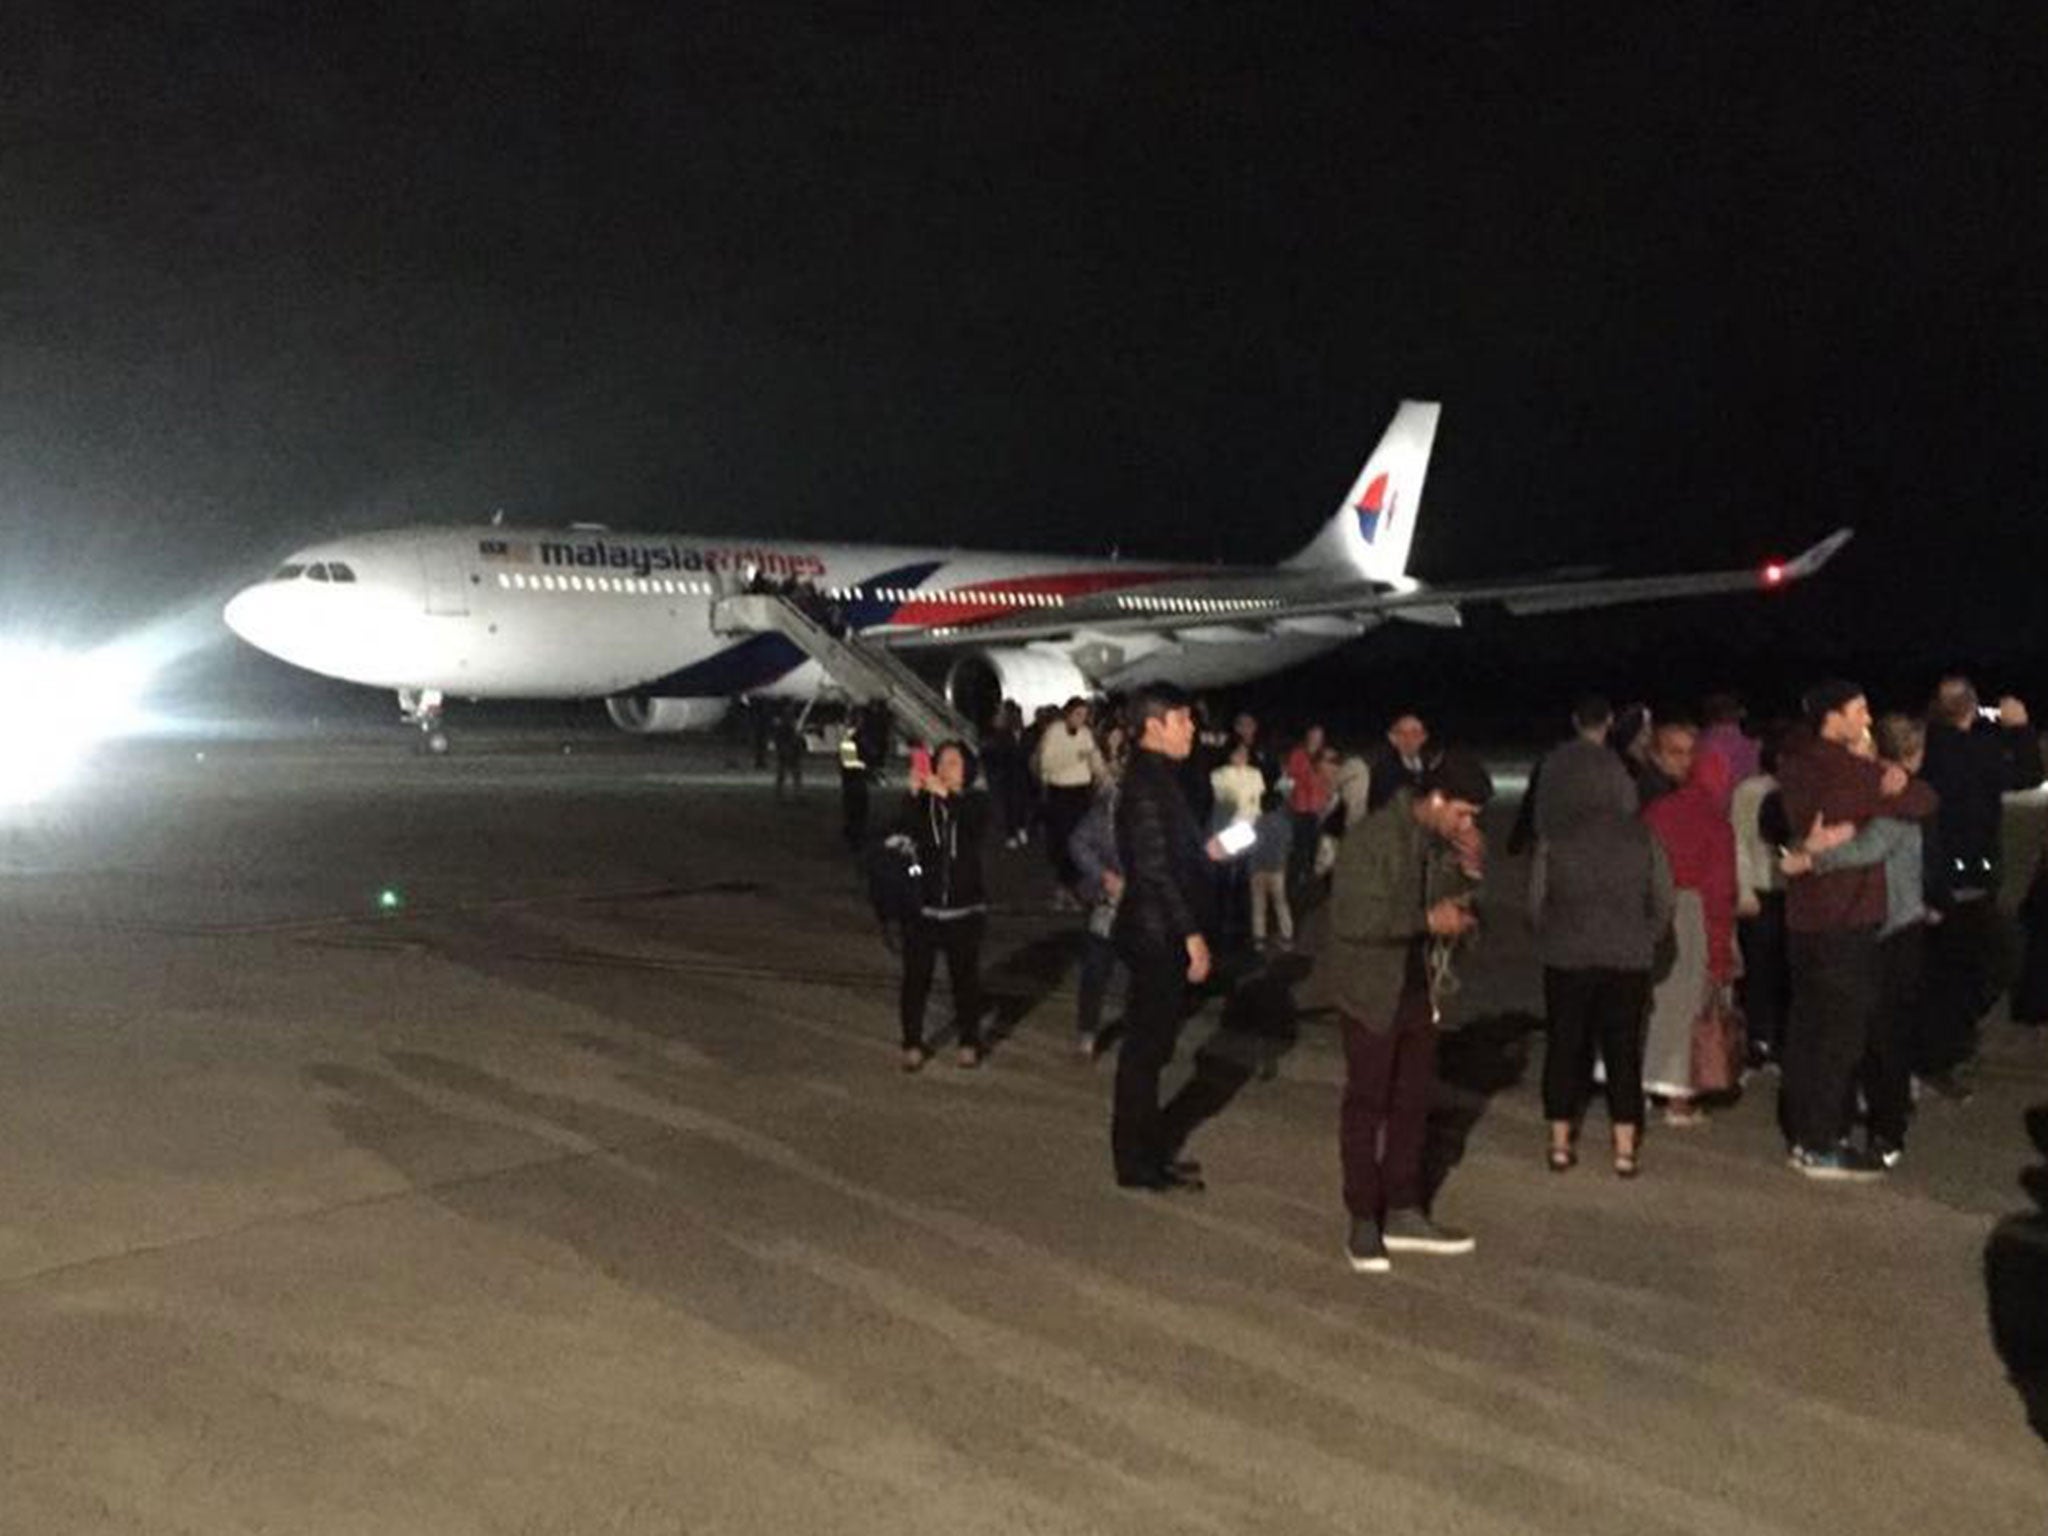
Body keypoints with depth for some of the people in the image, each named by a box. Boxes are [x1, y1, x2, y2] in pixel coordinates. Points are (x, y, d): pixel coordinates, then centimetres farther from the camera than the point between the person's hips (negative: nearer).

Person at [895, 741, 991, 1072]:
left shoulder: (975, 802, 1)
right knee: (916, 977, 1)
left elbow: (977, 830, -21)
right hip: (922, 907, 1)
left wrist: (947, 795, -33)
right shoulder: (922, 803, 2)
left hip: (964, 908, 0)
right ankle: (912, 1045, 10)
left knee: (965, 976, 5)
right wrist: (914, 797, -29)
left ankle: (969, 1043, 19)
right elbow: (904, 834, -15)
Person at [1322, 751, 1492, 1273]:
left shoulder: (1442, 843, 5)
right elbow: (1352, 919, -26)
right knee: (1367, 1104, 1)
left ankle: (1403, 1214, 24)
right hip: (1373, 991, -7)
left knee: (1412, 1103, 13)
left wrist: (1469, 872, -6)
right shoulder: (1371, 838, -19)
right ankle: (1363, 1223, 9)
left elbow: (1456, 911, 13)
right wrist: (1428, 921, -24)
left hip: (1420, 989, 7)